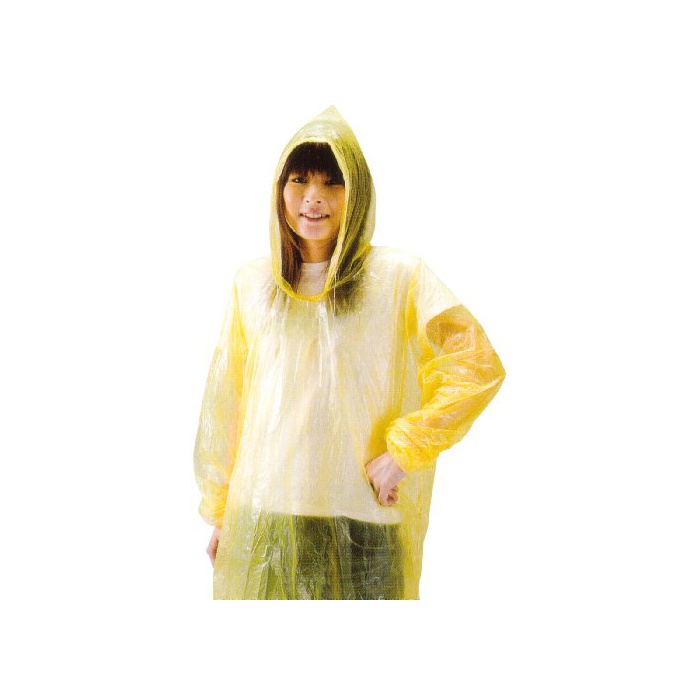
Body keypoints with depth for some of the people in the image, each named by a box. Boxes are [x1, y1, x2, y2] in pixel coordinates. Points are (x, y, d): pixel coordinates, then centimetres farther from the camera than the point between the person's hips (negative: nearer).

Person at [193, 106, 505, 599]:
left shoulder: (399, 277, -3)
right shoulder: (252, 285, 8)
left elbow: (478, 366, -9)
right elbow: (224, 404, 11)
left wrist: (404, 449, -11)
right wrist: (218, 512, 13)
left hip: (363, 520, -2)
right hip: (265, 518, 3)